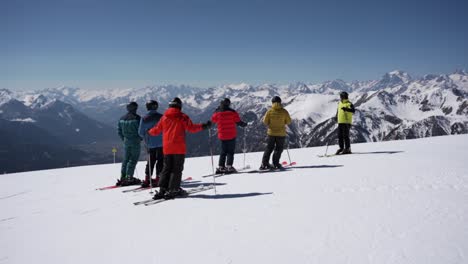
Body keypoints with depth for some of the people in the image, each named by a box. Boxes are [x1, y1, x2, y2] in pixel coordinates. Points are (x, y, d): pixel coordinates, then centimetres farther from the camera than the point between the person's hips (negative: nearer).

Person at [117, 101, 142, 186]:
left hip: (126, 141, 6)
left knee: (125, 159, 14)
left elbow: (119, 131, 12)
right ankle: (129, 177, -5)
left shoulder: (122, 118, 8)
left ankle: (122, 177, 14)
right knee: (133, 159, -1)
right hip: (135, 142, -6)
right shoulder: (137, 118, -11)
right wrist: (140, 138, 3)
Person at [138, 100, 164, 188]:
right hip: (161, 143, -3)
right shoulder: (160, 117, -8)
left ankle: (147, 180, 11)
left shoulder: (144, 119, 0)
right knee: (160, 160, 4)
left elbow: (140, 132, 3)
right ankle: (158, 179, -1)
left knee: (150, 161, 14)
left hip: (150, 144, 3)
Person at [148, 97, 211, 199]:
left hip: (167, 148, 4)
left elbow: (156, 130, 15)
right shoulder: (182, 117, -3)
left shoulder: (164, 117, 9)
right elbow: (191, 128, -10)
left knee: (167, 168, 12)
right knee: (177, 169, 1)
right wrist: (203, 126, -2)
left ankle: (162, 189, 7)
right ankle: (173, 190, -3)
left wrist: (149, 132, 35)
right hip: (179, 148, -4)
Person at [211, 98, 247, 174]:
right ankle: (229, 166, -7)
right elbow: (238, 121, -5)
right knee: (230, 151, 2)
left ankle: (220, 167, 10)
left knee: (223, 152, 14)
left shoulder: (217, 113, -1)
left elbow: (213, 120, 14)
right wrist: (244, 124, 14)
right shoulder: (232, 112, -9)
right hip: (231, 135, -3)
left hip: (222, 136, 3)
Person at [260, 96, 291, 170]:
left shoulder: (270, 111, -7)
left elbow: (265, 121, -6)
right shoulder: (284, 111, -8)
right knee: (279, 148, 11)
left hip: (271, 132, 2)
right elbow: (289, 122, -2)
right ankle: (275, 163, 5)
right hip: (281, 133, -1)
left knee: (269, 148, 11)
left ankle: (264, 163, 6)